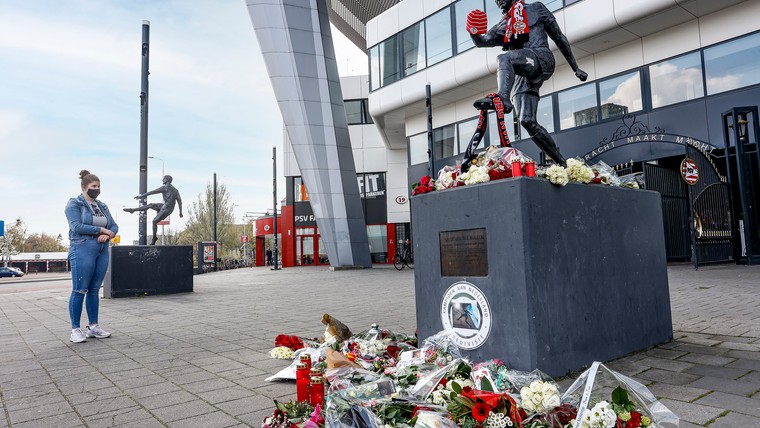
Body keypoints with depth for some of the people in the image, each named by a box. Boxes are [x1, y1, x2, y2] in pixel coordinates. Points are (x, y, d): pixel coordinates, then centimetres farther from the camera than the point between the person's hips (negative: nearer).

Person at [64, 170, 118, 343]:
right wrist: (102, 230, -12)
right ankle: (75, 330, 2)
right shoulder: (74, 204, -1)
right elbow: (77, 226, -15)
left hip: (102, 251, 6)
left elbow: (114, 226, 12)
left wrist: (107, 235, -9)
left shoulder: (102, 206, 17)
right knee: (79, 291, -4)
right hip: (82, 251, -6)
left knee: (94, 290, 9)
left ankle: (93, 327, 14)